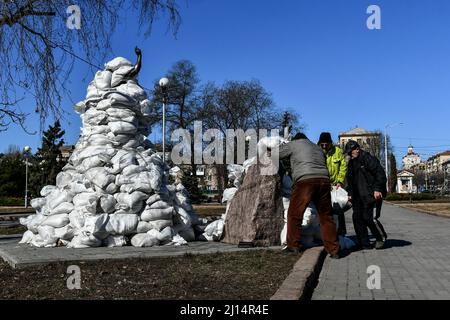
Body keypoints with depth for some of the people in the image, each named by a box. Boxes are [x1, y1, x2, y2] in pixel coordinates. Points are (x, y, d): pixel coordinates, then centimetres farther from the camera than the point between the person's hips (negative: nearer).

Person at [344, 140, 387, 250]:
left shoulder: (368, 159, -8)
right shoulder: (351, 163, 17)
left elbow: (380, 174, -14)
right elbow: (350, 180, 26)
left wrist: (377, 189, -20)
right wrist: (350, 194, 19)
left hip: (370, 195, -8)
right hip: (358, 197, 9)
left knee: (367, 217, -12)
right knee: (357, 218, 3)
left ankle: (381, 237, 12)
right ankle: (364, 244, 11)